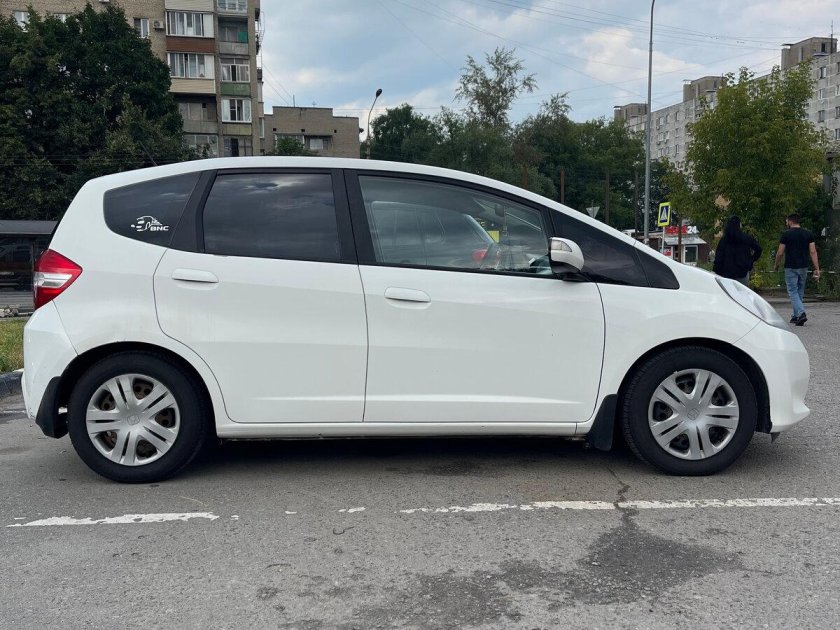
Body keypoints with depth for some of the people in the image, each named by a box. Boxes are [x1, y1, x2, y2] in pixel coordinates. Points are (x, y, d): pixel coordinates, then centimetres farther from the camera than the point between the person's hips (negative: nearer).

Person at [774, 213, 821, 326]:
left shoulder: (786, 234, -6)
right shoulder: (808, 234, 6)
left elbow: (780, 253, -6)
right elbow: (813, 252, 0)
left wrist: (776, 265, 11)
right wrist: (817, 269, 0)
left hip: (790, 268, -5)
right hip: (803, 267, 5)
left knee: (793, 292, -3)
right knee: (800, 292, 16)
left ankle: (801, 314, -21)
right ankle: (796, 316, 21)